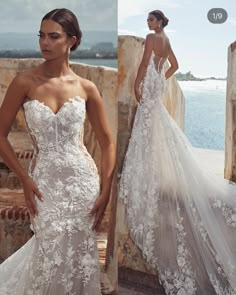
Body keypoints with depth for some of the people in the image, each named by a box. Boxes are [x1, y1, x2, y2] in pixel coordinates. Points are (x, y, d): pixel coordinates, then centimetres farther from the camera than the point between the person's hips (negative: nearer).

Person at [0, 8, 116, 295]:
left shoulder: (86, 87, -2)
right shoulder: (24, 82, -7)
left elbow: (107, 141, 4)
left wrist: (105, 191, -2)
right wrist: (24, 179, -9)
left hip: (83, 180, 1)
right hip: (44, 182, -1)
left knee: (79, 257, 11)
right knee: (54, 257, 4)